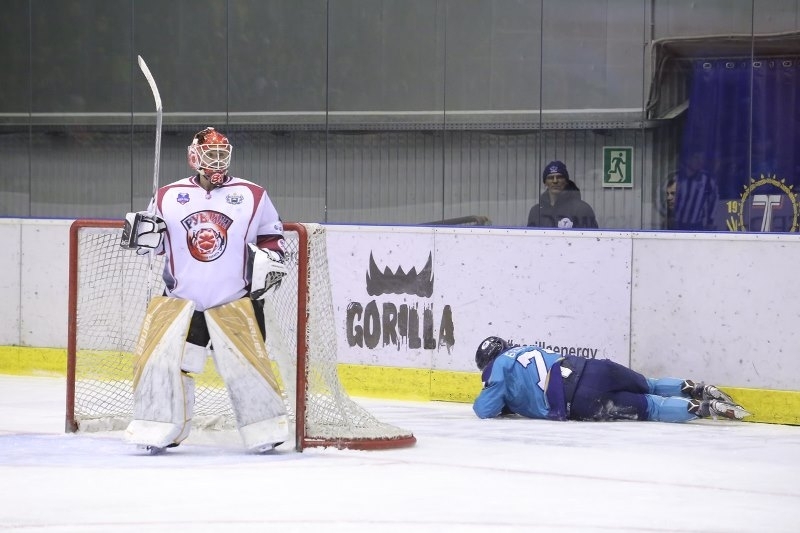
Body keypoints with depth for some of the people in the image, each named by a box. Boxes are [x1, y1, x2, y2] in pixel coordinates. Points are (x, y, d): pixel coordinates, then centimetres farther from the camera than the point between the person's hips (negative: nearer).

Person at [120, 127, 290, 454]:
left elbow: (273, 236, 12)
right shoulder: (168, 197, 5)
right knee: (159, 356, -9)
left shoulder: (252, 196, 4)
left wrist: (270, 260, -7)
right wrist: (140, 233, -9)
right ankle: (159, 429, 3)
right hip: (181, 300, 1)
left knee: (245, 361, -12)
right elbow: (156, 242, 12)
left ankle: (265, 428, 1)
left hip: (236, 301, -1)